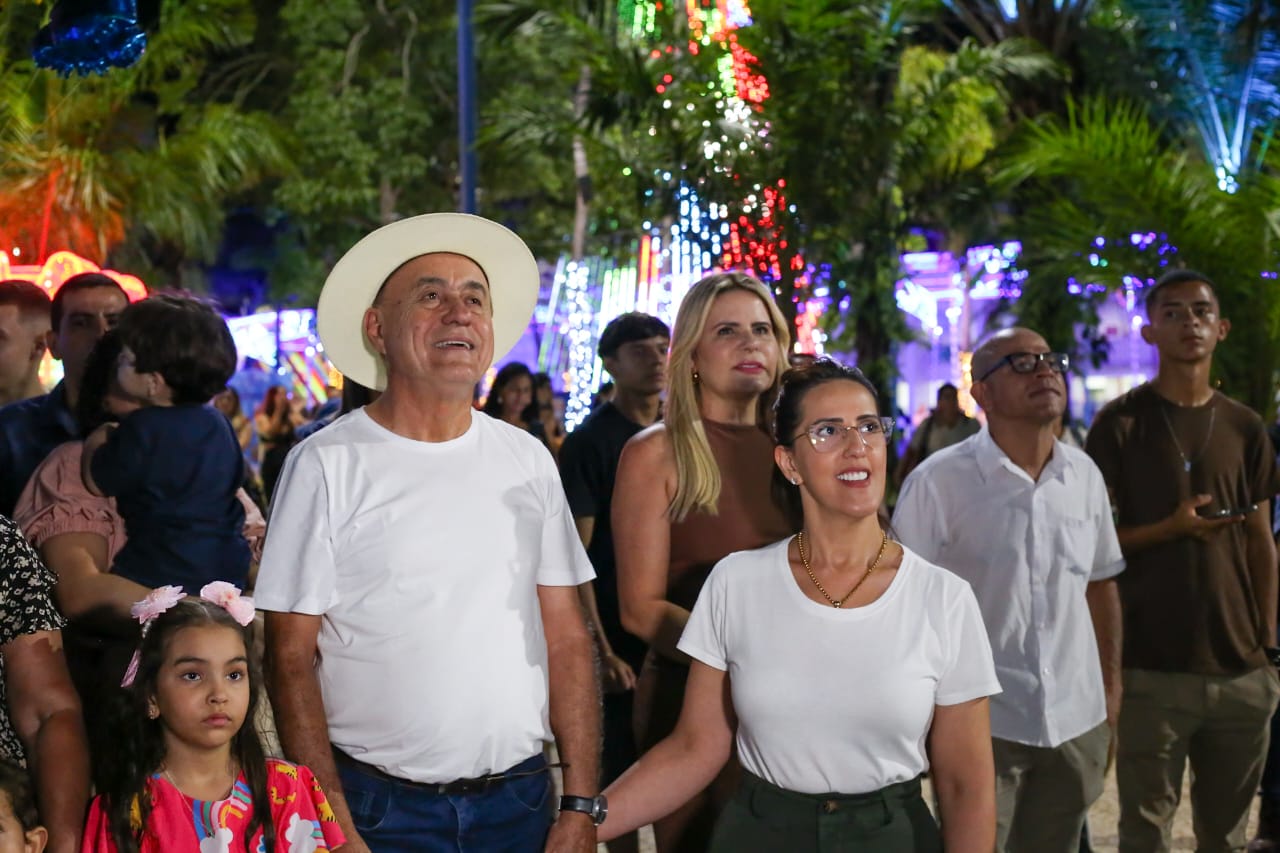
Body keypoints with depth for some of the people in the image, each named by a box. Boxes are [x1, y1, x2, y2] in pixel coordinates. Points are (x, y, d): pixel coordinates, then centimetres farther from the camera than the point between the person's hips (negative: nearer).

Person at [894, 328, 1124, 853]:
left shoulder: (1085, 475, 4)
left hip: (1077, 721, 5)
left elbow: (1100, 584, 14)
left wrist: (1110, 683, 14)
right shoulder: (938, 481, -12)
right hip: (979, 722, -5)